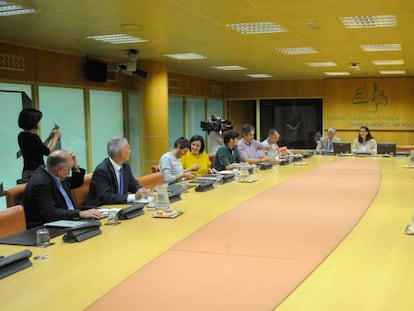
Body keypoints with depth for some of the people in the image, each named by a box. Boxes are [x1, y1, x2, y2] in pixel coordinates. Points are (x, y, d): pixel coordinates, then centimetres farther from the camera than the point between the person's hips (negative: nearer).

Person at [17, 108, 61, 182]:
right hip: (35, 173, -9)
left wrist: (50, 137, 17)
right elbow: (49, 152, -12)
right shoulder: (32, 137, -18)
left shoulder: (21, 136, 9)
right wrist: (56, 137, -1)